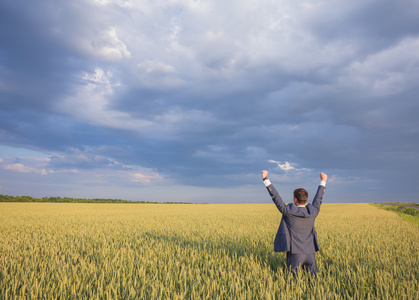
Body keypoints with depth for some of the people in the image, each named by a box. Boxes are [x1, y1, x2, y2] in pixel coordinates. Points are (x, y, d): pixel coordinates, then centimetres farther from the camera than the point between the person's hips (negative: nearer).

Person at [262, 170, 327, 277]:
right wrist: (323, 181, 28)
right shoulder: (313, 212, -2)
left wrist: (266, 179, -4)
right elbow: (318, 198, 14)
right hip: (310, 253, 4)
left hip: (295, 253, -4)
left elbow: (275, 196, -9)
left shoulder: (289, 211, -13)